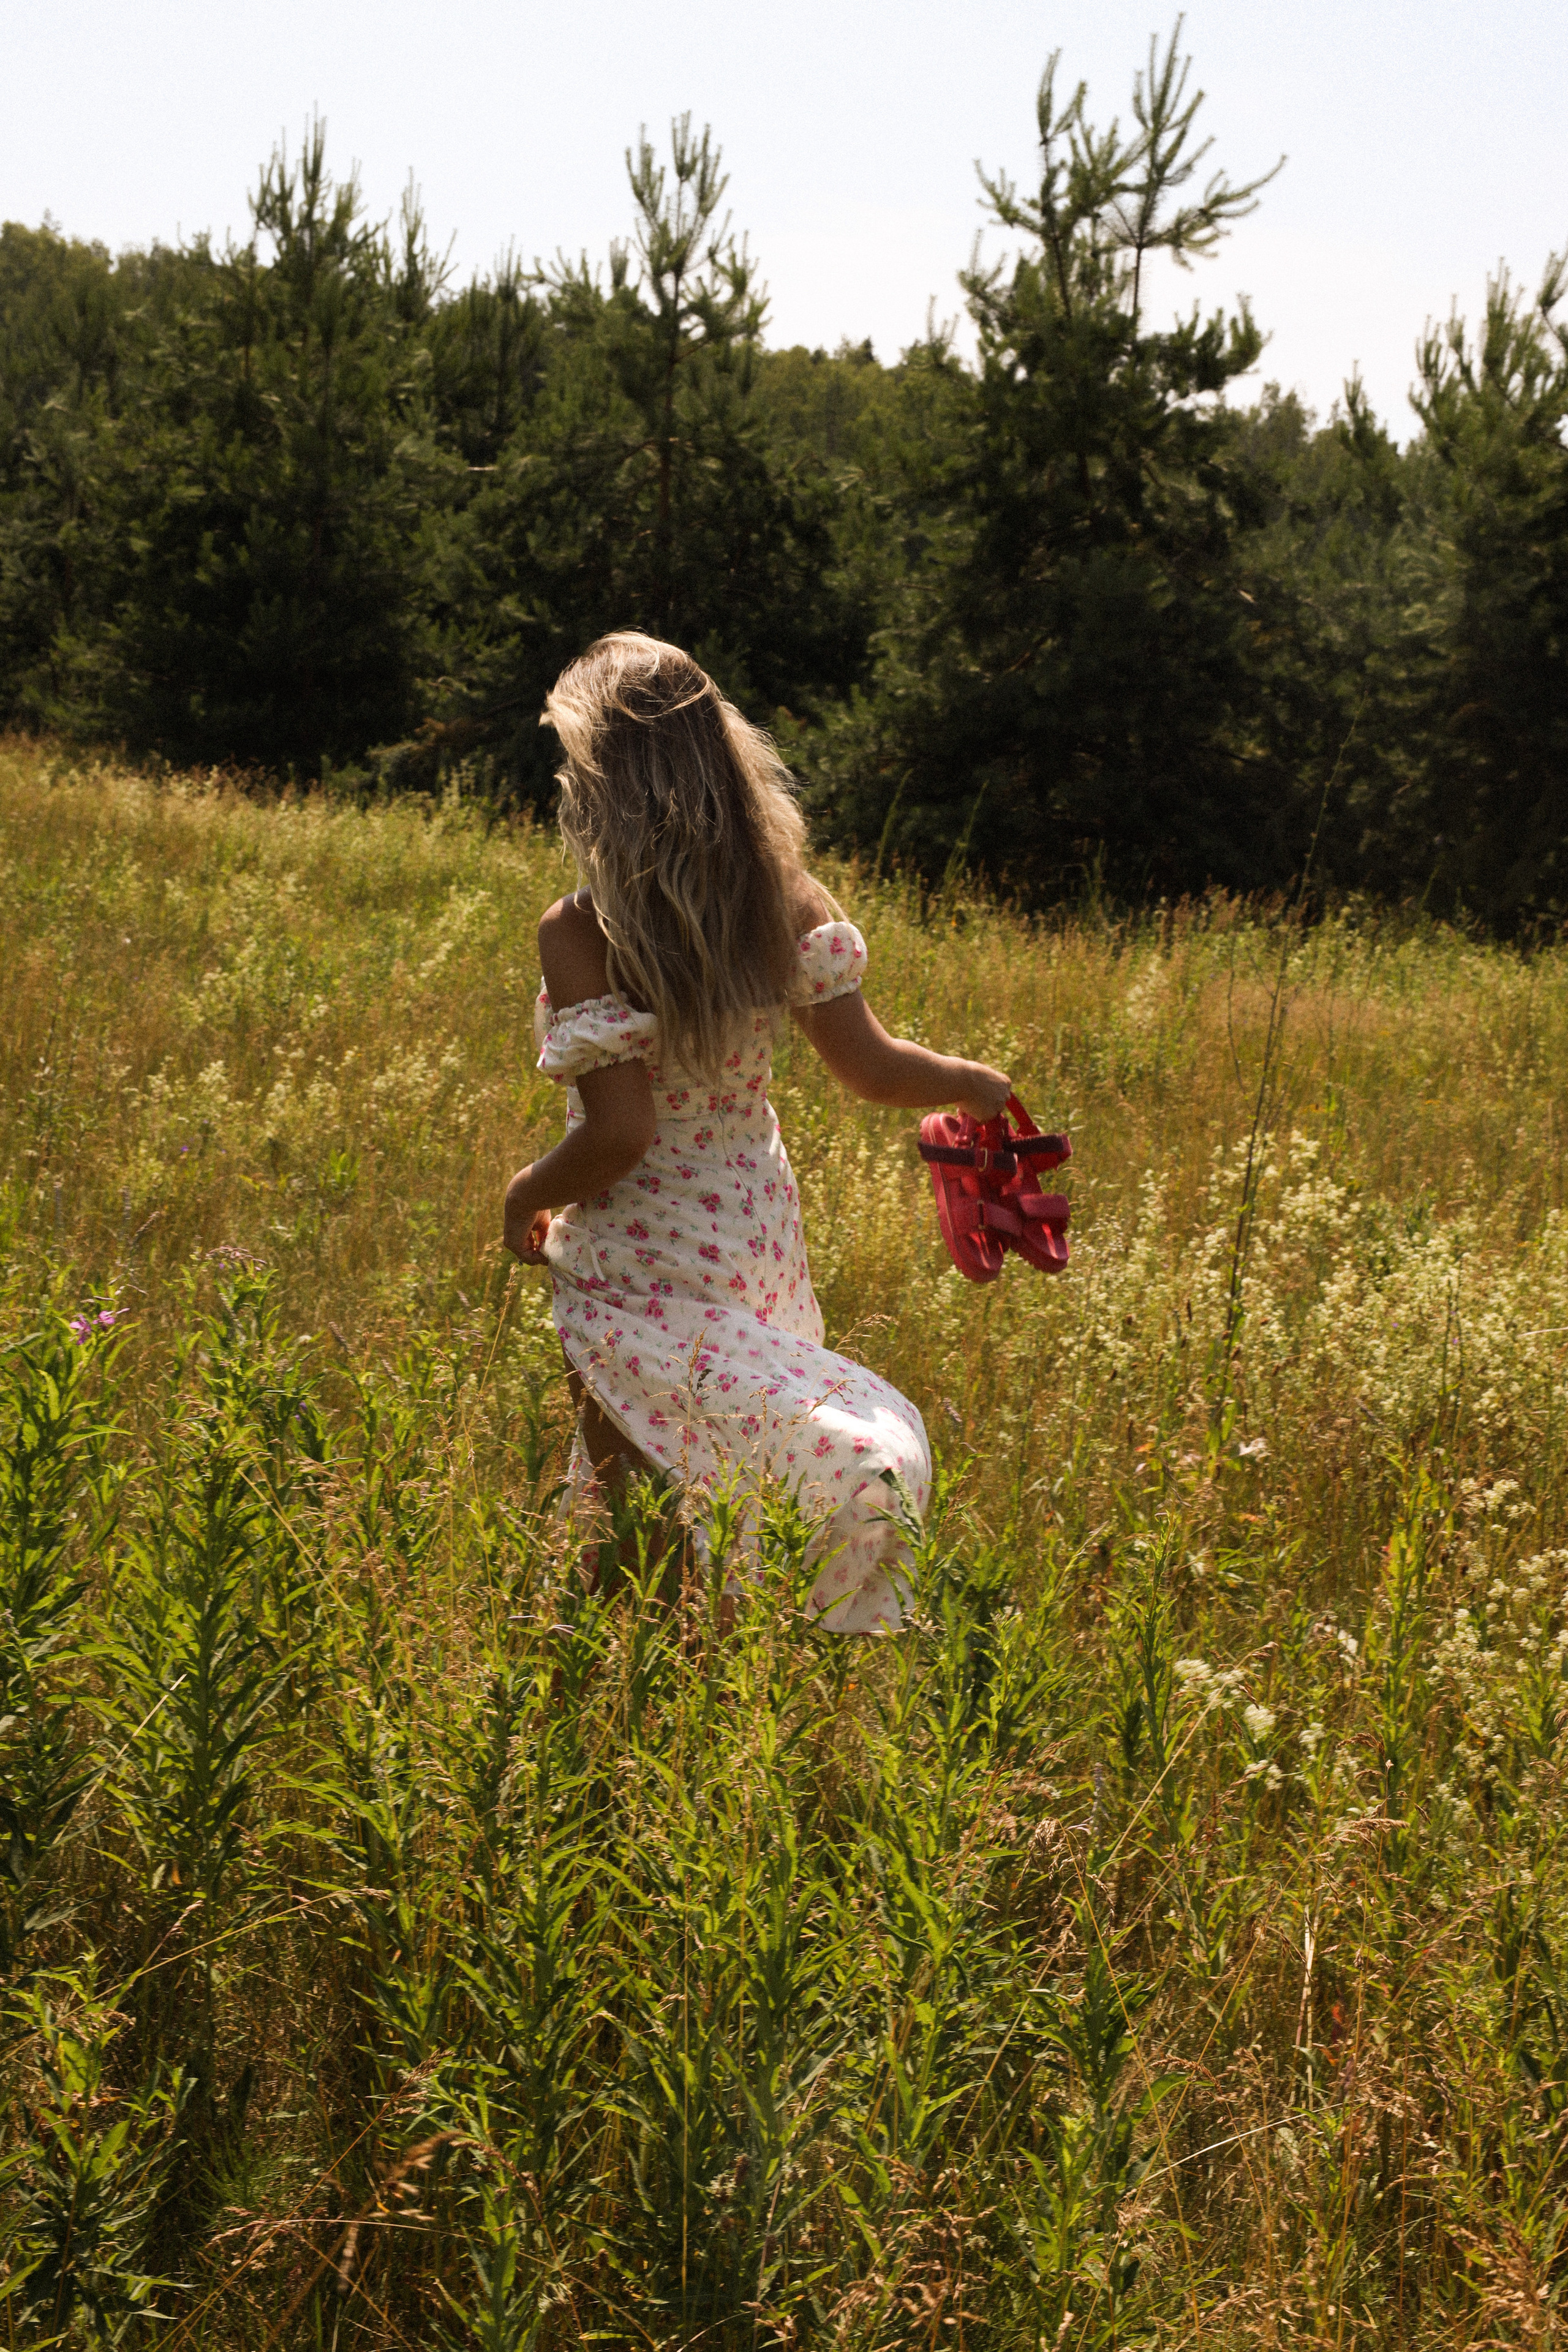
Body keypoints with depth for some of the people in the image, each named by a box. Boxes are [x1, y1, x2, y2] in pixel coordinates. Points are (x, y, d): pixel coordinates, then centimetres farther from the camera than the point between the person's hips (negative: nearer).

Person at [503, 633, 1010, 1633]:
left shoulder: (579, 932, -17)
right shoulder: (782, 898, -2)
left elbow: (617, 1134, -20)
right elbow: (870, 1066, -1)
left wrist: (525, 1196, -1)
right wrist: (975, 1081, 19)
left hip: (642, 1264, -5)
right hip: (759, 1238, 5)